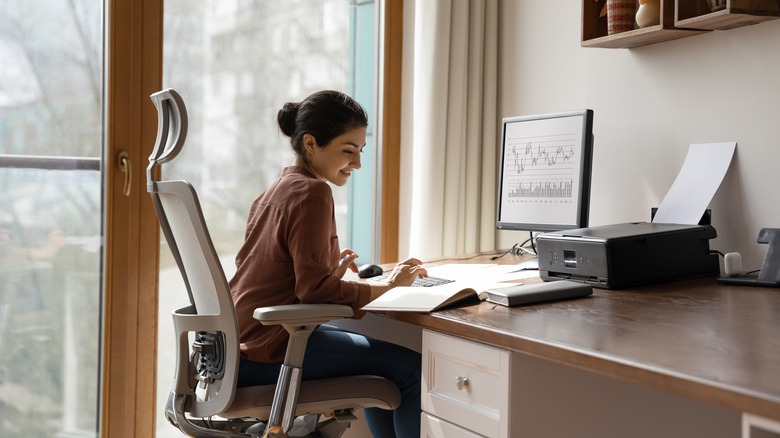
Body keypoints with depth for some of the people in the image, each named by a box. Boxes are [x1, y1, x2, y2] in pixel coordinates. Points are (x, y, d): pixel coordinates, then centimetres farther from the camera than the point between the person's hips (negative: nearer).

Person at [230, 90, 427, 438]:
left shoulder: (277, 188, 14)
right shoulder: (312, 193, -14)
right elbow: (315, 290, -18)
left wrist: (330, 266, 13)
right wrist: (386, 287, -9)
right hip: (269, 350, -10)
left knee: (379, 358, 25)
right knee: (413, 369, -8)